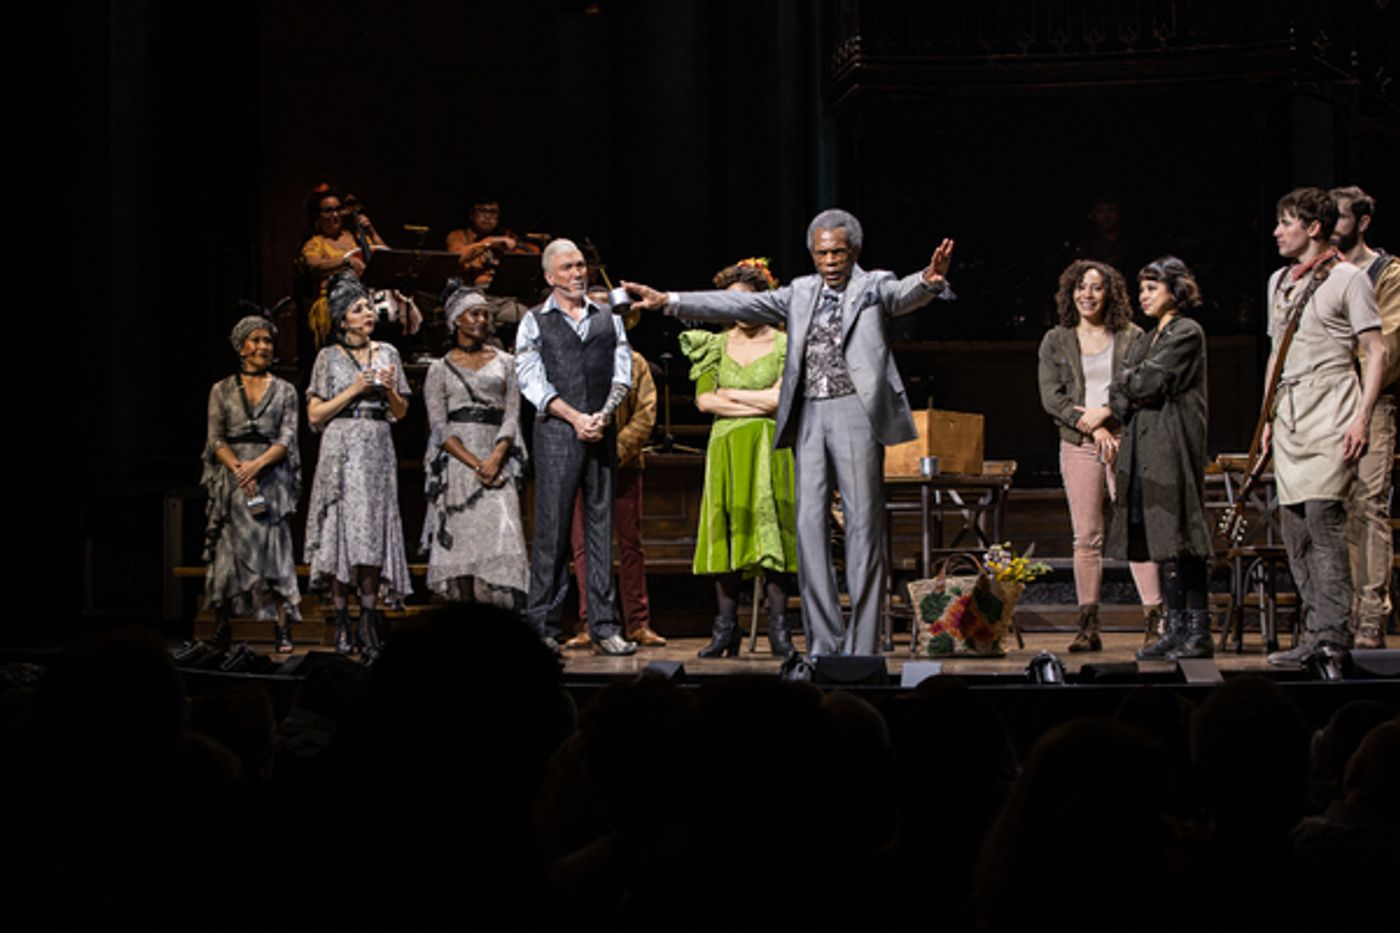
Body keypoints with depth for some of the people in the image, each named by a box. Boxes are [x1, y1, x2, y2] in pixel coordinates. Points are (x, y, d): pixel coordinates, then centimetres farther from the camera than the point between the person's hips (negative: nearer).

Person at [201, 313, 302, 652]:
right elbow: (215, 439, 5)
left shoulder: (284, 390, 11)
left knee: (274, 548, -9)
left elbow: (287, 439, 2)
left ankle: (282, 628, -13)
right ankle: (222, 625, 0)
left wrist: (257, 465, -13)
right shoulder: (222, 390, 11)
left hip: (272, 476, -1)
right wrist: (238, 468, -11)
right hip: (232, 480, 1)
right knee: (228, 549, -4)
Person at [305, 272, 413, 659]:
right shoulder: (329, 358, 5)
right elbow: (315, 414, 1)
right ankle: (342, 623, -1)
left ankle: (368, 620, -4)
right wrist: (353, 390, -7)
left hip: (377, 452, 2)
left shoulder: (387, 353, 13)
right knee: (341, 530, -6)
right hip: (341, 449, -2)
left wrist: (390, 389, -4)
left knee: (372, 532, -6)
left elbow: (401, 412, 16)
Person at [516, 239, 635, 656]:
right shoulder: (535, 322, 7)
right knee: (553, 527, -6)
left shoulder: (608, 319, 17)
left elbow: (622, 373, 9)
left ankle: (604, 627, 1)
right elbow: (532, 381, -2)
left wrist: (604, 415, -8)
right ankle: (542, 626, -3)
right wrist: (576, 418, -12)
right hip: (556, 432, -3)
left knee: (602, 525, 1)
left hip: (602, 430, 3)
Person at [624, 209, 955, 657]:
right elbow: (741, 304, 13)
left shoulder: (874, 286, 4)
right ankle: (824, 642, 8)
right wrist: (669, 301, 7)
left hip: (855, 413, -5)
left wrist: (929, 280, -42)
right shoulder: (801, 292, 16)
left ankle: (862, 645, -1)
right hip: (809, 417, 5)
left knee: (863, 524, -4)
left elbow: (905, 293, -17)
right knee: (810, 524, 3)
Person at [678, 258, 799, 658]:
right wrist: (756, 403, -7)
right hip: (727, 448, 2)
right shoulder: (715, 346, 12)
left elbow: (779, 397, -8)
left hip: (770, 449, -2)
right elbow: (703, 400, 1)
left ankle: (778, 627, -5)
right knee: (728, 531, -2)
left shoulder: (784, 344, 4)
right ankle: (727, 627, 1)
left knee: (773, 530, -7)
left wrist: (729, 393, -2)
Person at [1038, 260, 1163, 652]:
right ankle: (1088, 626, 1)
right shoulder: (1056, 341, 10)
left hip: (1124, 439, -1)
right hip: (1078, 444, 1)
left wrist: (1105, 412, -11)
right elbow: (1051, 396, 2)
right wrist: (1093, 428, -8)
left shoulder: (1131, 336, 8)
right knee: (1086, 537, -1)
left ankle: (1155, 619, -7)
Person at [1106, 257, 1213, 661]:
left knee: (1179, 539, -11)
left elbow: (1150, 384, -14)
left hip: (1173, 446, -9)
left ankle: (1198, 631, -10)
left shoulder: (1187, 333, -5)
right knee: (1160, 540, 7)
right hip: (1143, 446, 9)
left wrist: (1127, 382, 5)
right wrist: (1128, 401, -5)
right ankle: (1176, 627, 9)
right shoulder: (1148, 339, 22)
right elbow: (1118, 394, 16)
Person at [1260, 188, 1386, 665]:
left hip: (1330, 409, -7)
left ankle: (1331, 632, -14)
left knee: (1322, 513, -15)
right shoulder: (1279, 281, 19)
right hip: (1289, 411, 7)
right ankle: (1316, 632, 8)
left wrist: (1361, 417, -15)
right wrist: (1268, 416, 19)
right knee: (1293, 521, 3)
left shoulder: (1348, 278, -2)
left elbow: (1376, 352, -6)